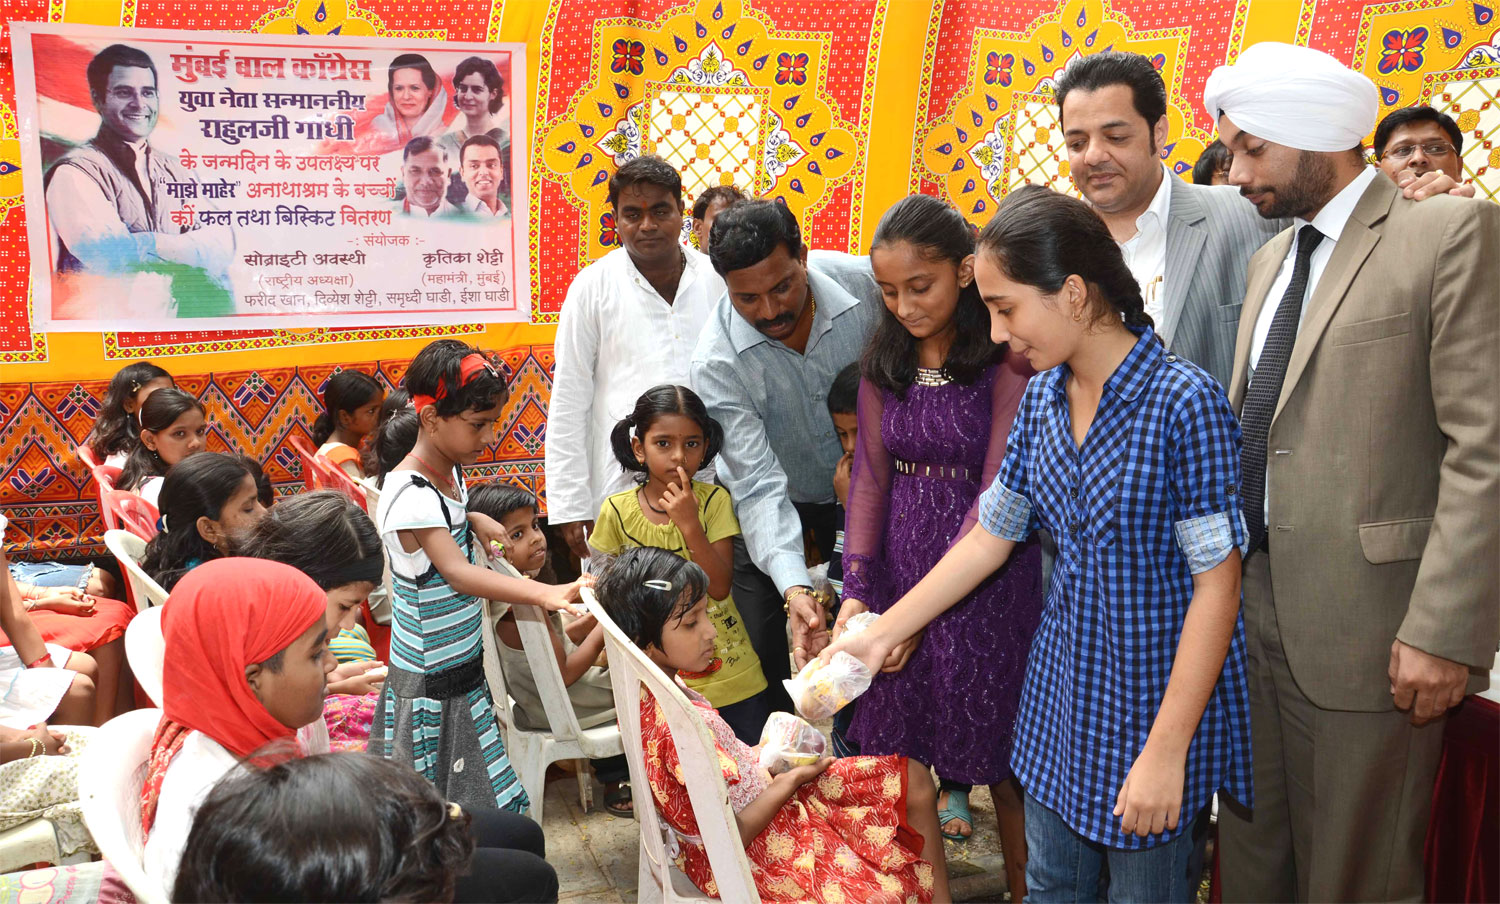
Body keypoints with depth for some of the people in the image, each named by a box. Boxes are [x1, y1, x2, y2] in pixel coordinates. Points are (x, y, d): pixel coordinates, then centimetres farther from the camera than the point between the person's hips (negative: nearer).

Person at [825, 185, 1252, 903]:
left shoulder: (1184, 403, -21)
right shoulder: (1042, 398, 1)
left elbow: (1217, 583, -20)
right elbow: (991, 535, 8)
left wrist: (1166, 750, -20)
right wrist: (881, 633, 6)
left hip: (1155, 697, -6)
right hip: (1064, 682, 6)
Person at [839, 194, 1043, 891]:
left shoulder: (1006, 360, -13)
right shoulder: (884, 359, 5)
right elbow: (870, 476, 3)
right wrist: (855, 590, -8)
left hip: (986, 572, -4)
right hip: (897, 564, 5)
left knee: (995, 738, 6)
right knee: (905, 734, 10)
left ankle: (1020, 881, 24)